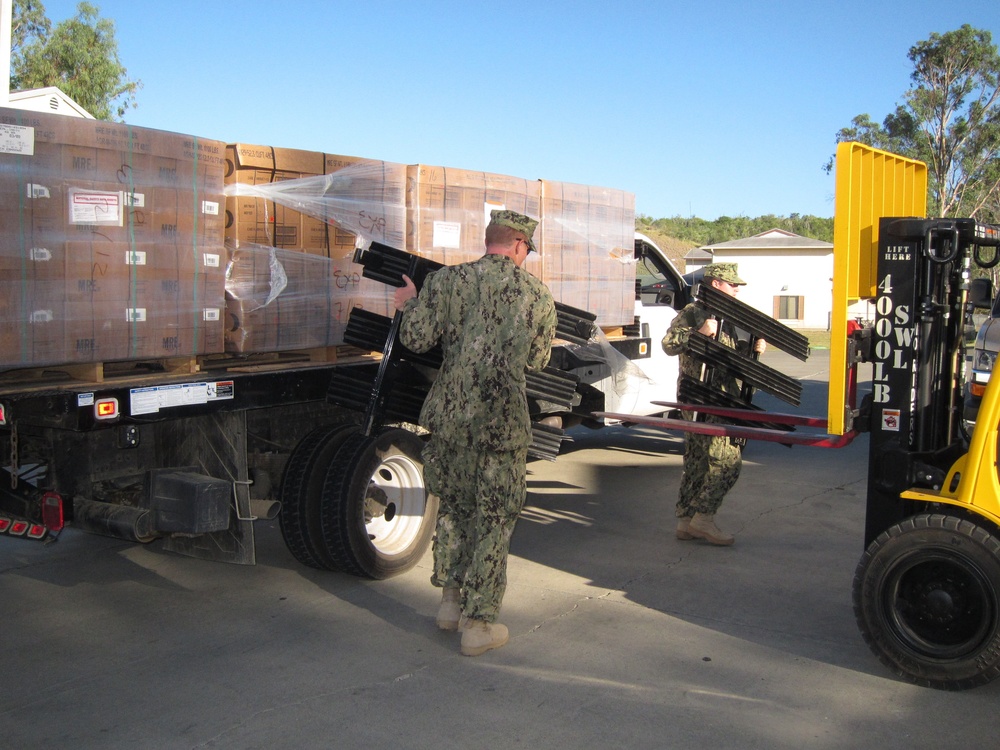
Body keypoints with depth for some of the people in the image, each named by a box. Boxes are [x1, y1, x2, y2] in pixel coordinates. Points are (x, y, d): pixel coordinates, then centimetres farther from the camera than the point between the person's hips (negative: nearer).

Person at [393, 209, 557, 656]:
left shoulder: (447, 280, -1)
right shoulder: (538, 296, 0)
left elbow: (416, 339, -5)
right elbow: (536, 361, 10)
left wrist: (410, 304, 14)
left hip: (449, 417, 2)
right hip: (502, 423, -2)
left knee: (453, 506, 22)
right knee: (493, 521, 8)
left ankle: (451, 601, 33)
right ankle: (478, 624, 14)